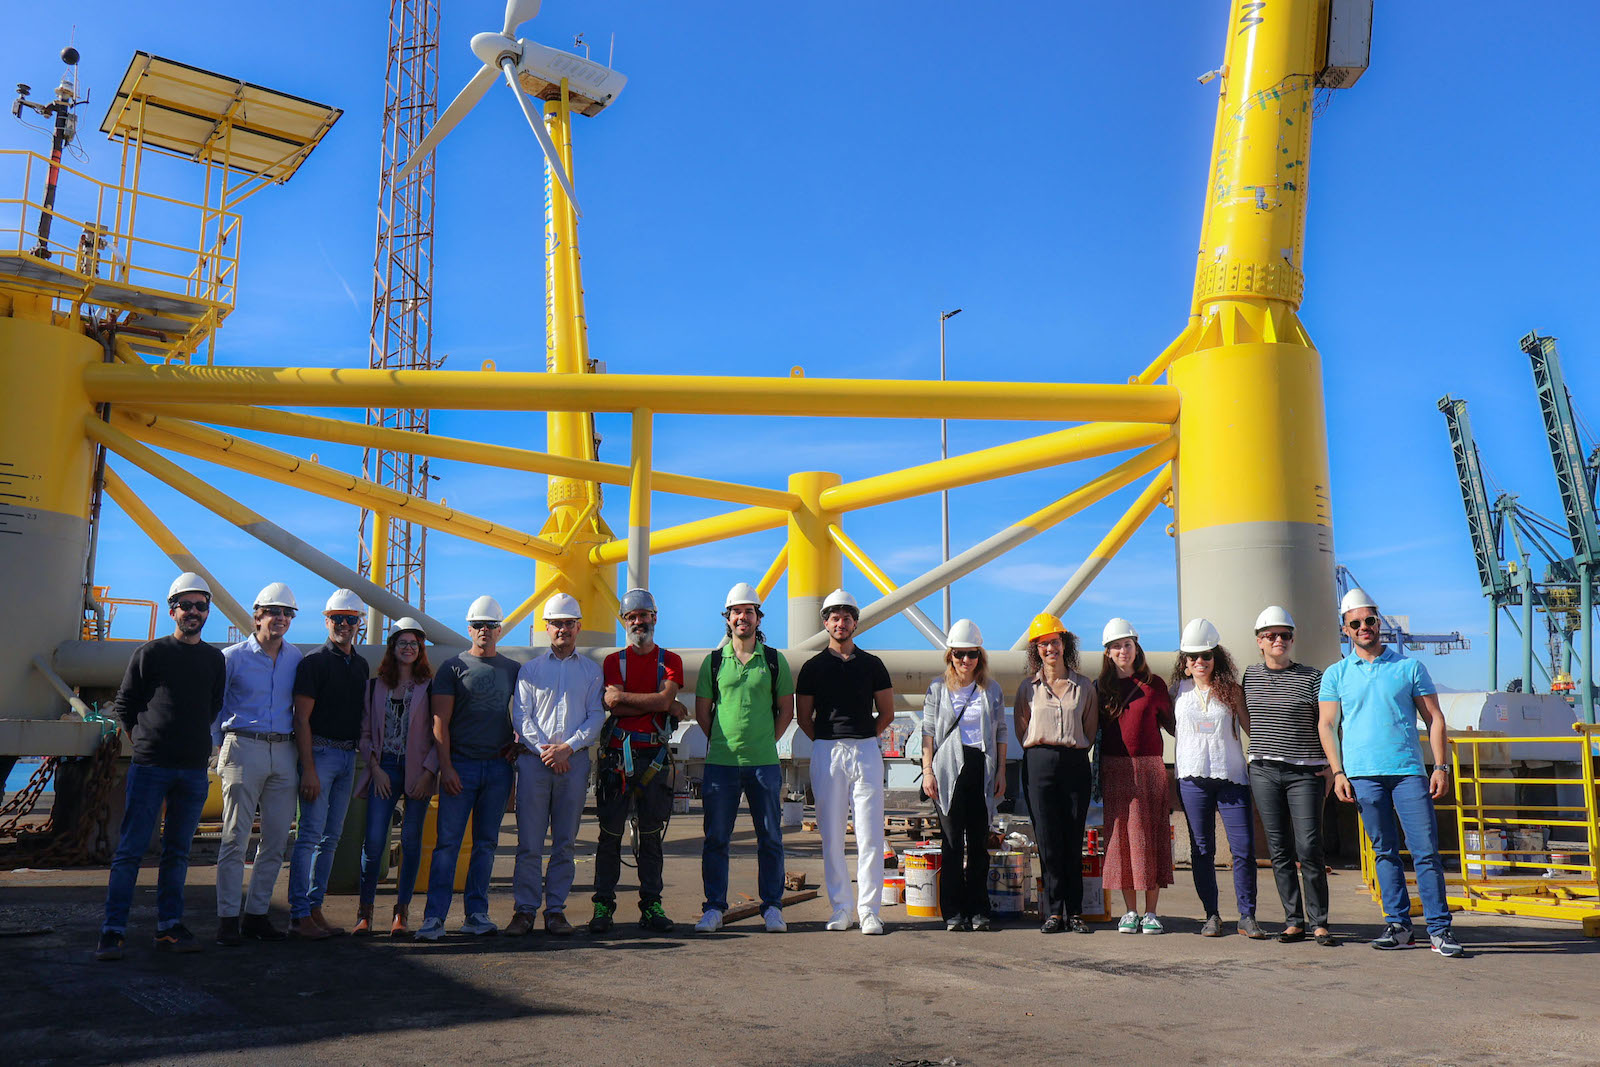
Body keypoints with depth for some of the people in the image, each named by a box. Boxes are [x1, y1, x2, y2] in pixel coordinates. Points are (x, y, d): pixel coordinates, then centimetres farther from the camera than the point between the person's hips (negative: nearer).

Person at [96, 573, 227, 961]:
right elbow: (124, 704, 6)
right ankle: (113, 930, 2)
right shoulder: (150, 652, 2)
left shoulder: (215, 660, 11)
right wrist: (146, 740, 3)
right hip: (149, 766, -3)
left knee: (177, 852, 8)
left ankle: (169, 926, 14)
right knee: (130, 849, -3)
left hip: (194, 769, 3)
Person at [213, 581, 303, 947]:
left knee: (276, 841, 6)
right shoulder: (233, 656, -1)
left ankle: (257, 914, 15)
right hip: (243, 749, -4)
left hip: (283, 752, 4)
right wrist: (220, 744, 1)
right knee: (235, 838, -4)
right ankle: (228, 919, 2)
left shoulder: (296, 658, 10)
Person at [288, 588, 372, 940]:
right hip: (319, 752, -7)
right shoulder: (314, 662, -6)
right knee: (310, 835, -6)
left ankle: (315, 908, 15)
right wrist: (308, 769, -16)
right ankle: (299, 915, -2)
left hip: (348, 756, 7)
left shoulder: (362, 665, 15)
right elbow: (302, 719, -10)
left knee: (331, 838, 9)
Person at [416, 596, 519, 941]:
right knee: (448, 842, -6)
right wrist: (445, 767, -9)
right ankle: (434, 917, -2)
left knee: (486, 844, 6)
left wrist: (517, 745, 3)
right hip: (460, 765, -3)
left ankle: (476, 915, 12)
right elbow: (440, 722, -2)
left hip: (499, 767, 3)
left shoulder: (514, 670, 11)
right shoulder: (453, 667, 2)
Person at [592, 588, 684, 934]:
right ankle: (603, 905, 7)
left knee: (652, 835, 5)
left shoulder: (670, 660, 10)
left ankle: (651, 905, 11)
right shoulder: (613, 661, 10)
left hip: (655, 756, 0)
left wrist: (623, 696, -6)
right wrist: (657, 704, -7)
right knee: (610, 833, 1)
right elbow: (613, 706, -7)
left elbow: (665, 699, -8)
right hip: (617, 753, 0)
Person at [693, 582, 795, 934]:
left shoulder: (774, 661, 6)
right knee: (716, 838, 3)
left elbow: (787, 709, 11)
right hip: (721, 762, 0)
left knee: (770, 838, 4)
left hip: (764, 763, 0)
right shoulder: (713, 661, 7)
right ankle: (714, 908, 12)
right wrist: (723, 742, 7)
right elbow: (701, 711, 12)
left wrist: (766, 742, 5)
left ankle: (772, 907, 14)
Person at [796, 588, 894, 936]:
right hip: (827, 753, 0)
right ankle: (841, 907, 10)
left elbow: (887, 713, 13)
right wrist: (831, 742, 6)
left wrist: (860, 738, 8)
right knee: (832, 835, 2)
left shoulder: (872, 664, 9)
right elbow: (803, 717, 10)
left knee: (870, 835, -3)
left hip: (866, 752, 0)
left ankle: (869, 910, 2)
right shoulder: (813, 667, 7)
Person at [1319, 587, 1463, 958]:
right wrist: (1338, 773, -1)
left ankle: (1439, 928, 2)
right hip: (1363, 774, 1)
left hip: (1409, 771, -1)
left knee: (1426, 851, -4)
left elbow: (1434, 718, 8)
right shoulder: (1336, 674, 9)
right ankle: (1398, 925, 12)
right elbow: (1326, 725, 8)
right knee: (1385, 852, 6)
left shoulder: (1410, 667, 7)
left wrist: (1441, 767, 0)